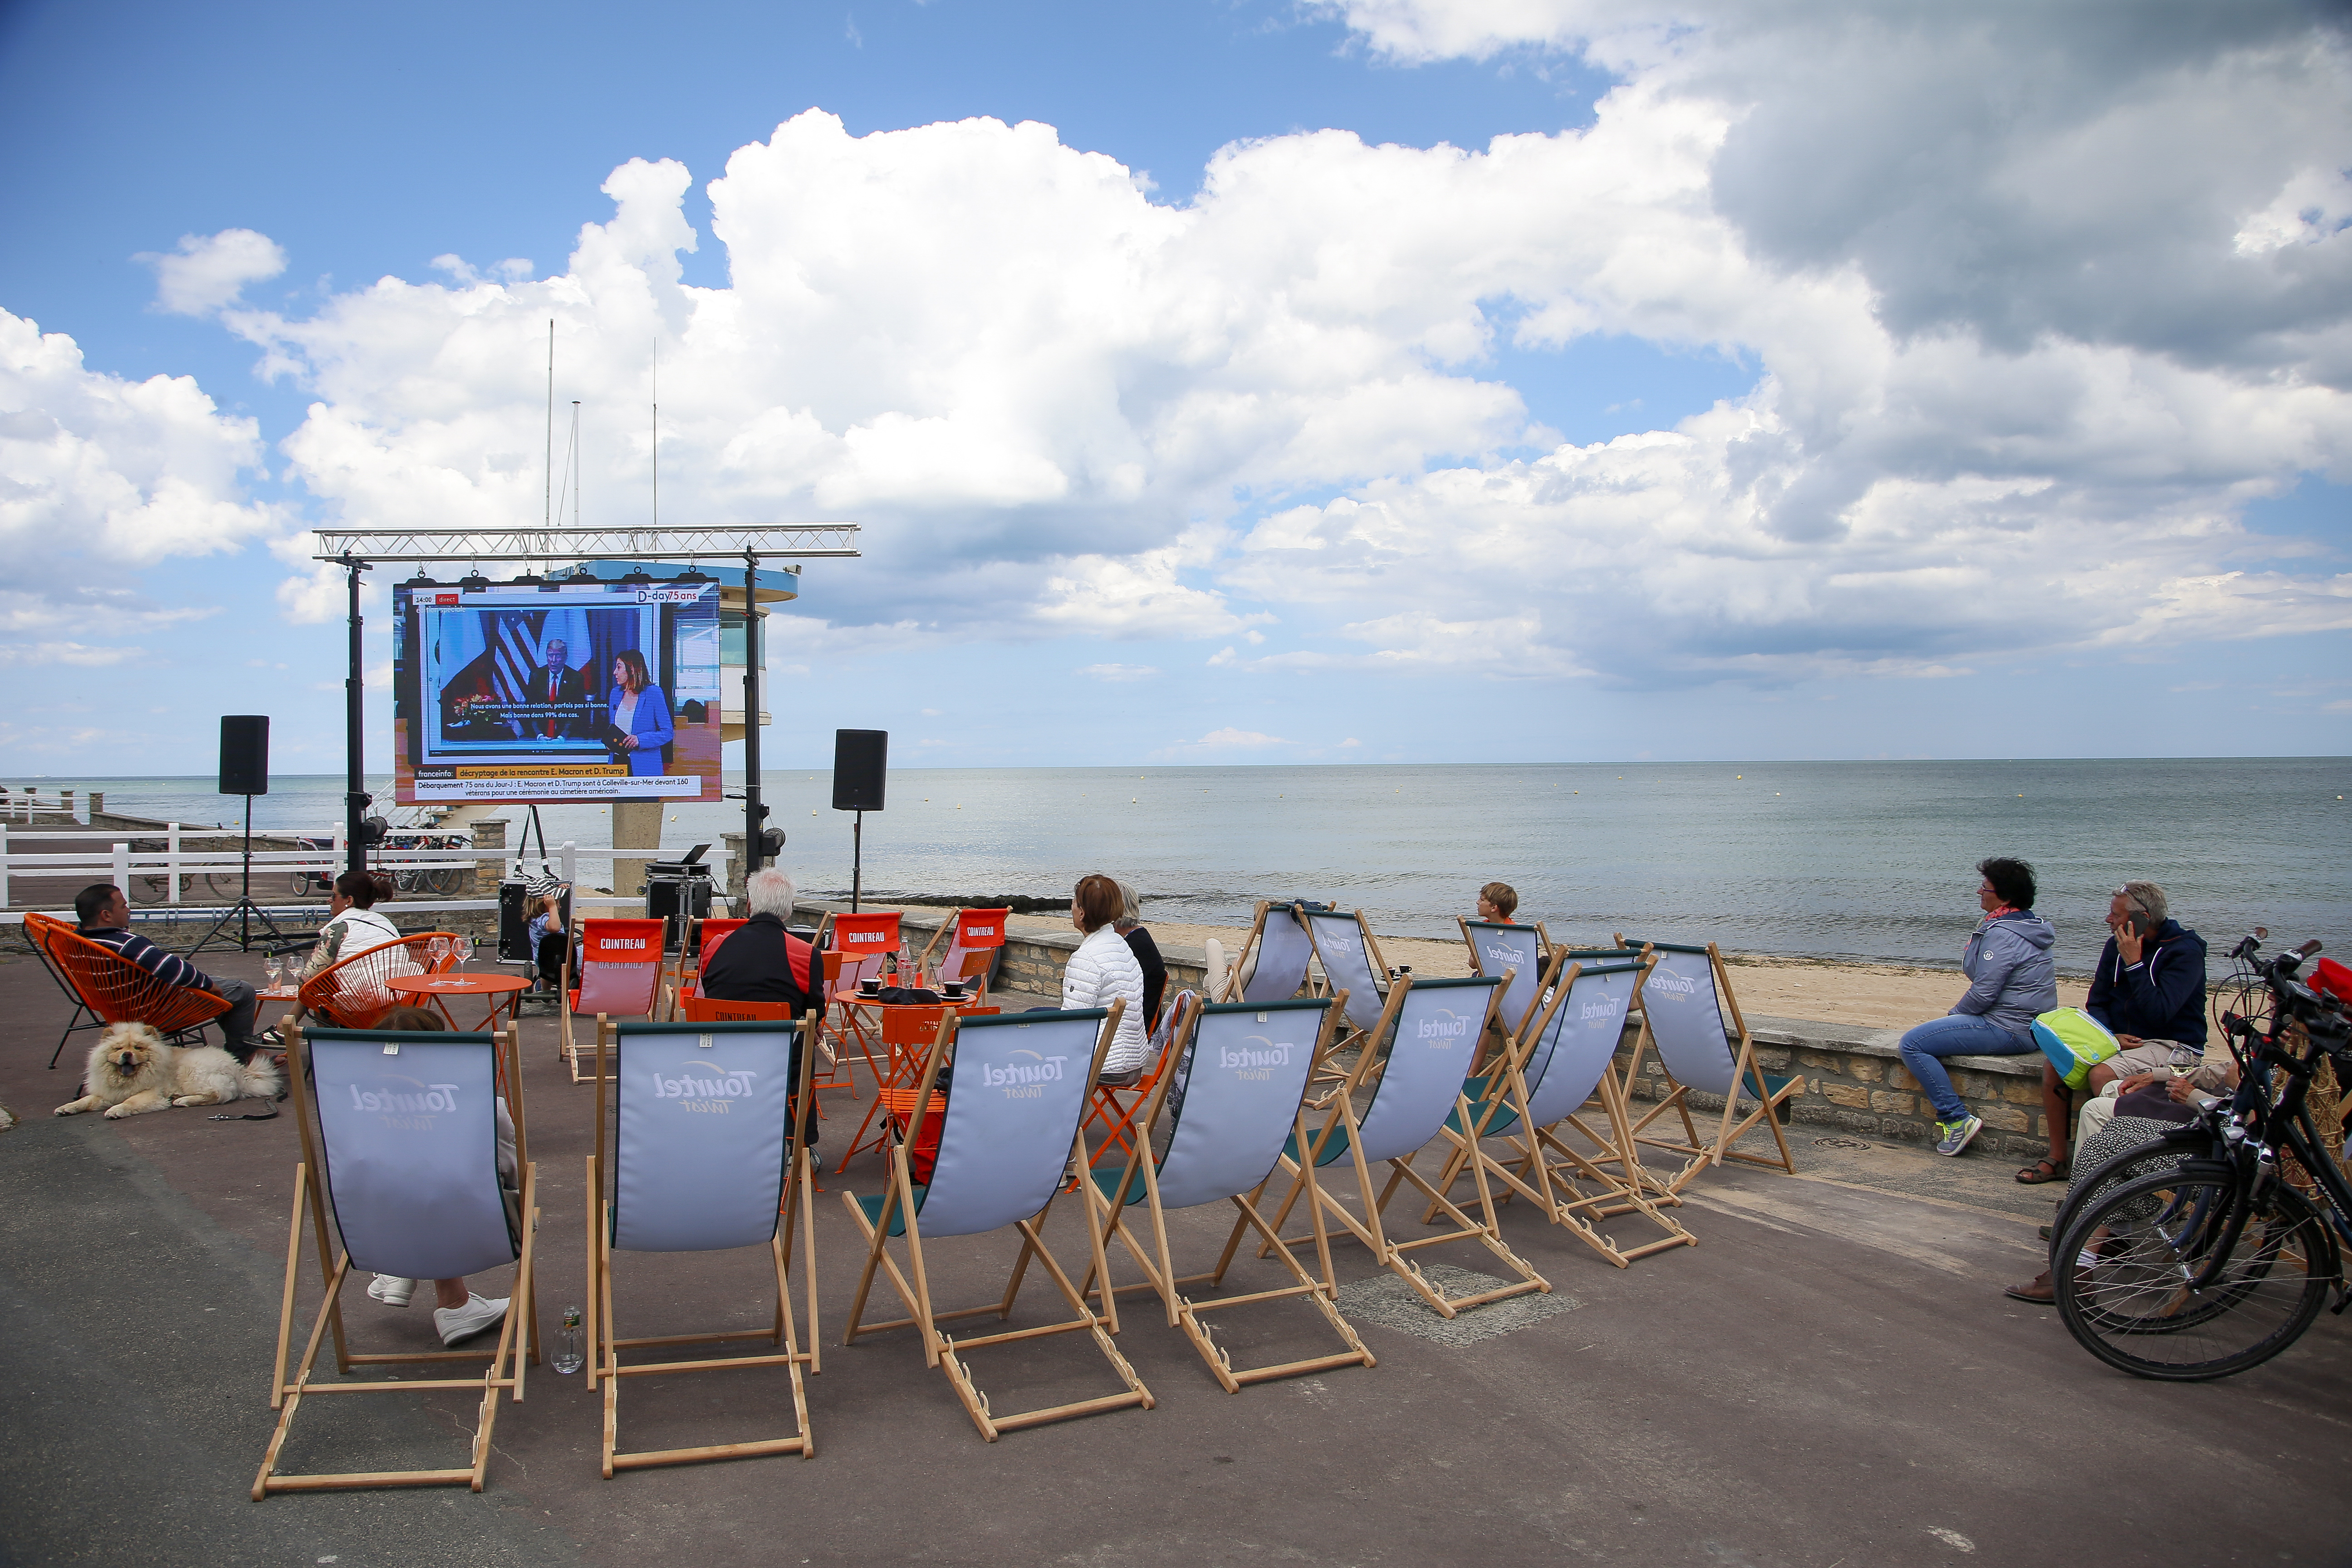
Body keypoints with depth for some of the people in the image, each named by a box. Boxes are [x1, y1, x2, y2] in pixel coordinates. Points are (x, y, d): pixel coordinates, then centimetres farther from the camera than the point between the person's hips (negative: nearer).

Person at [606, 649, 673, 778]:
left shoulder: (653, 693, -5)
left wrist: (640, 740, -19)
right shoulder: (616, 693, 12)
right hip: (617, 762, 5)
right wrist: (609, 741, 0)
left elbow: (667, 733, -6)